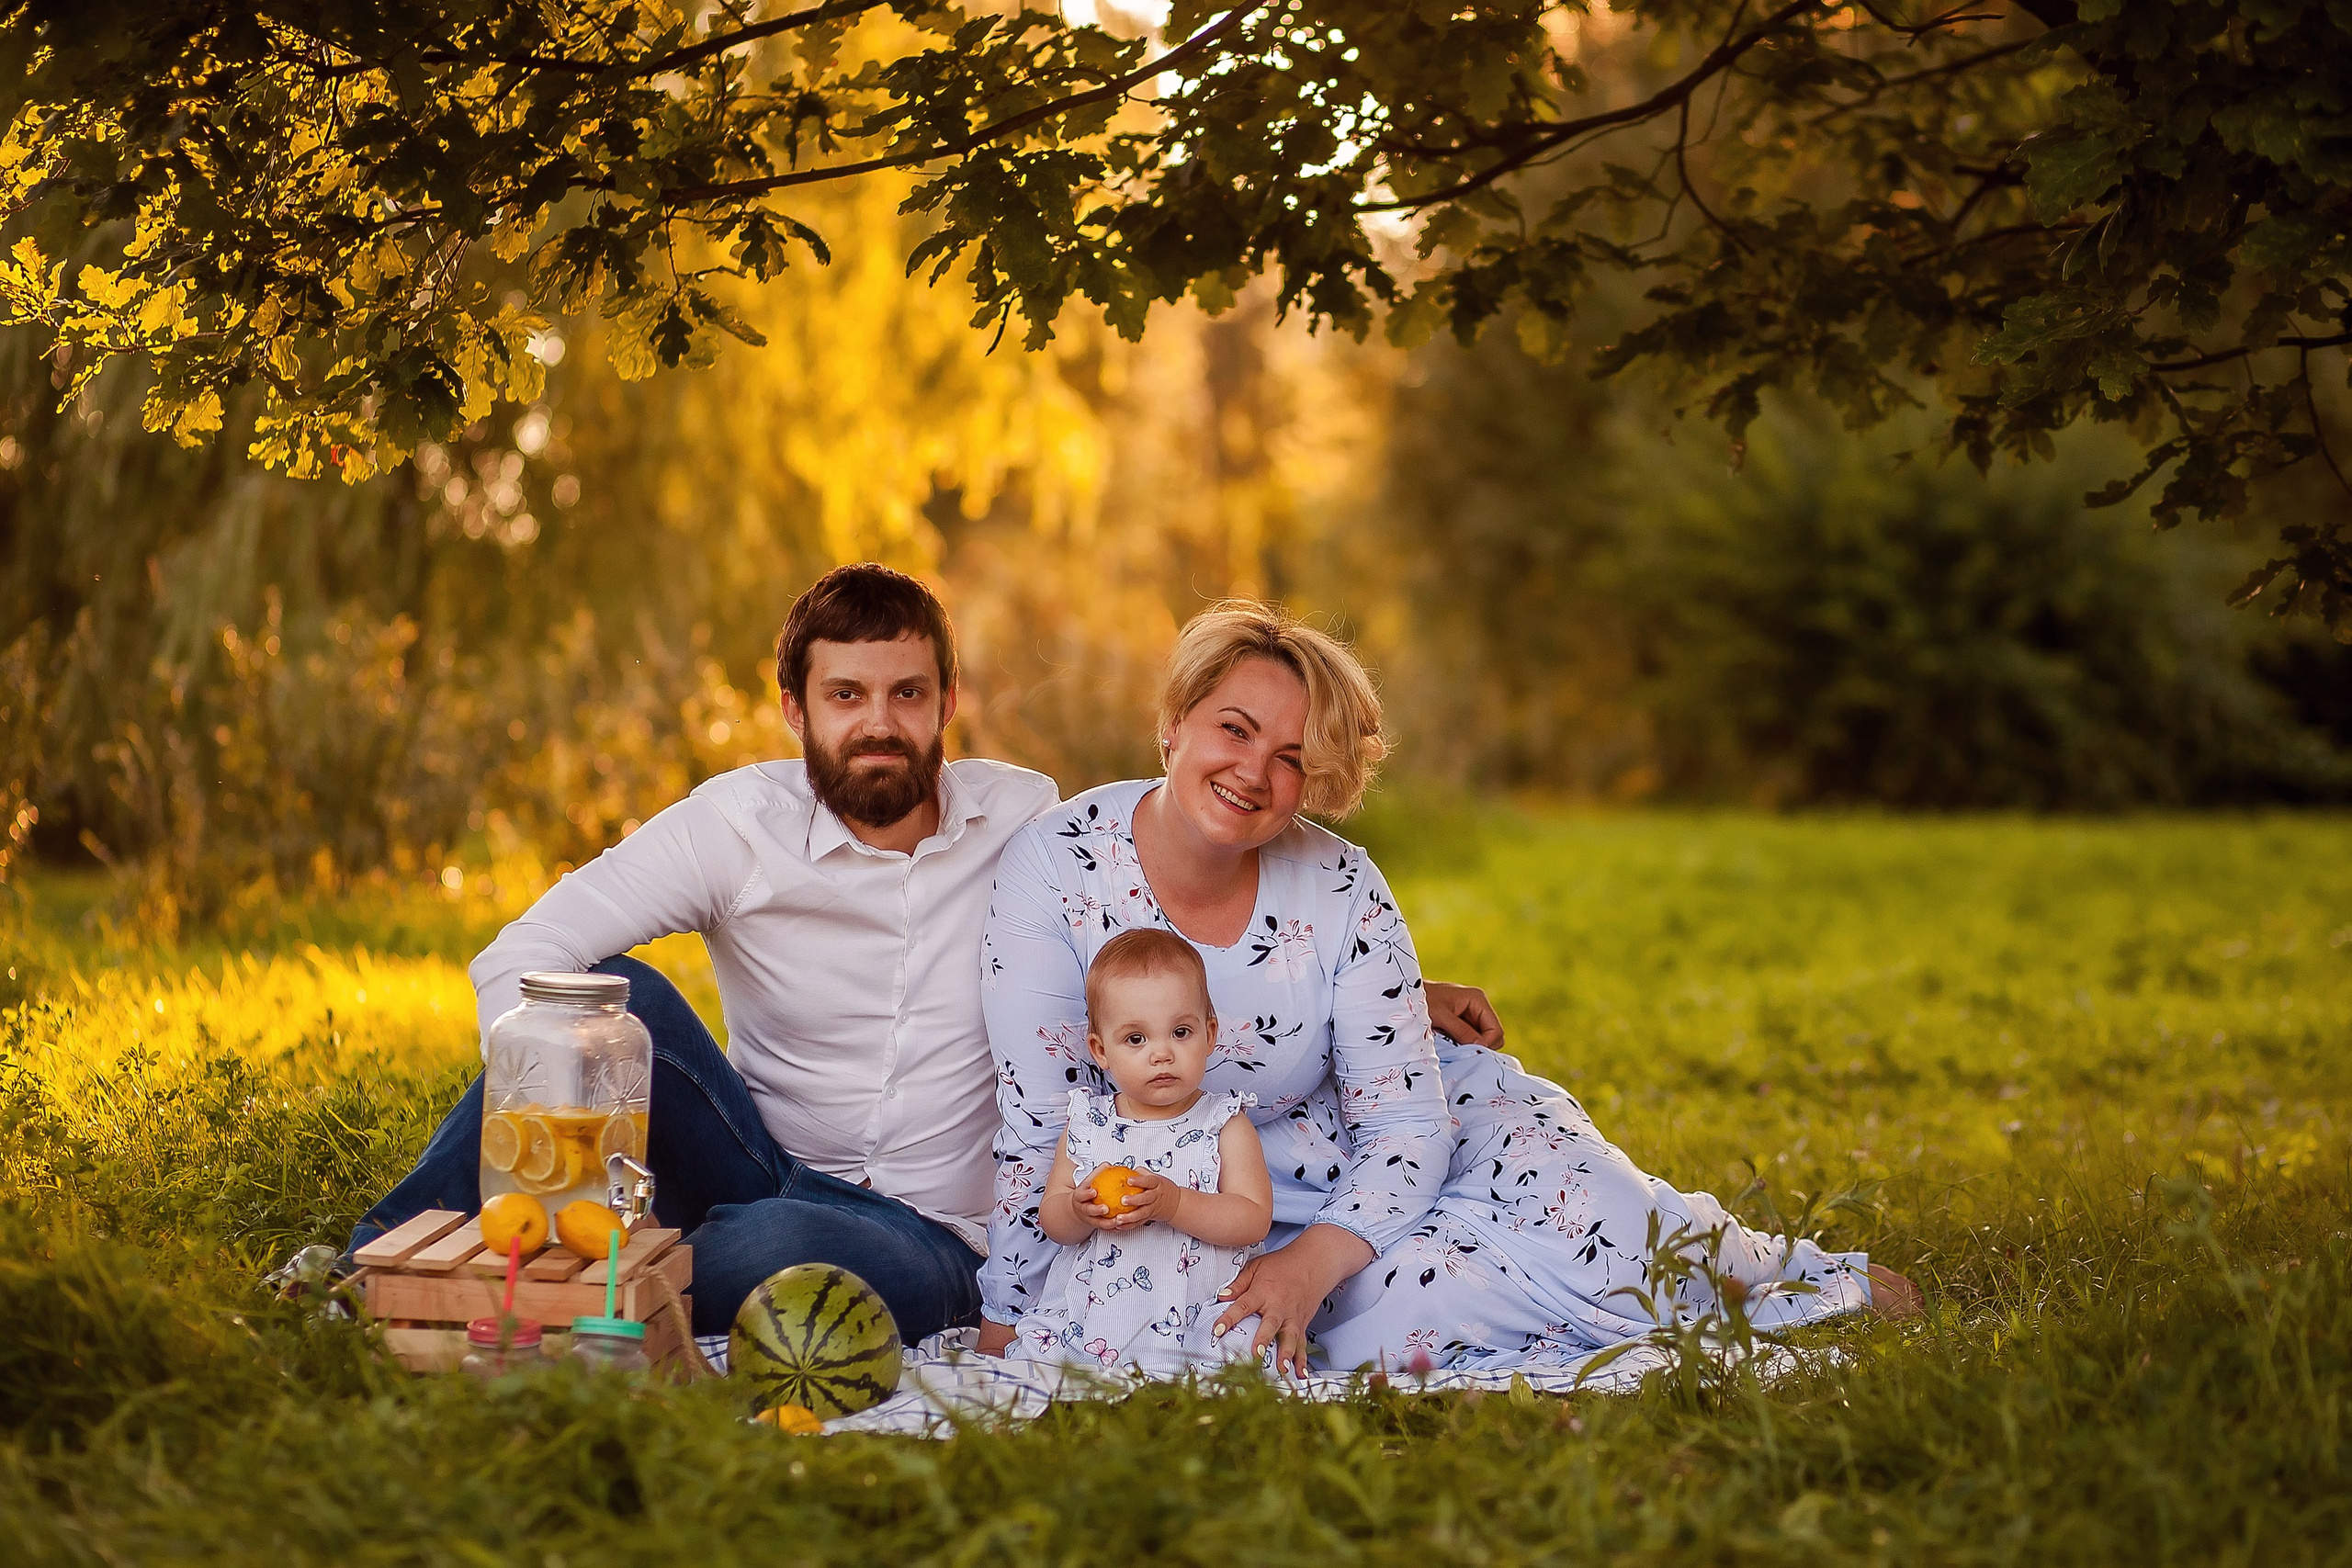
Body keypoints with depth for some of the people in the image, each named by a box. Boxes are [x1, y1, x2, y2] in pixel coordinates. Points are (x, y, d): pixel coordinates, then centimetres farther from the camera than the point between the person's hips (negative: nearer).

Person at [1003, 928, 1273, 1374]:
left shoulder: (1225, 1126, 3)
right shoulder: (1086, 1124, 11)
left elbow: (1254, 1220, -7)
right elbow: (1050, 1219, 11)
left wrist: (1175, 1203, -21)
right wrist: (1079, 1211, -13)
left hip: (1195, 1333, -3)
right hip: (1081, 1322, 4)